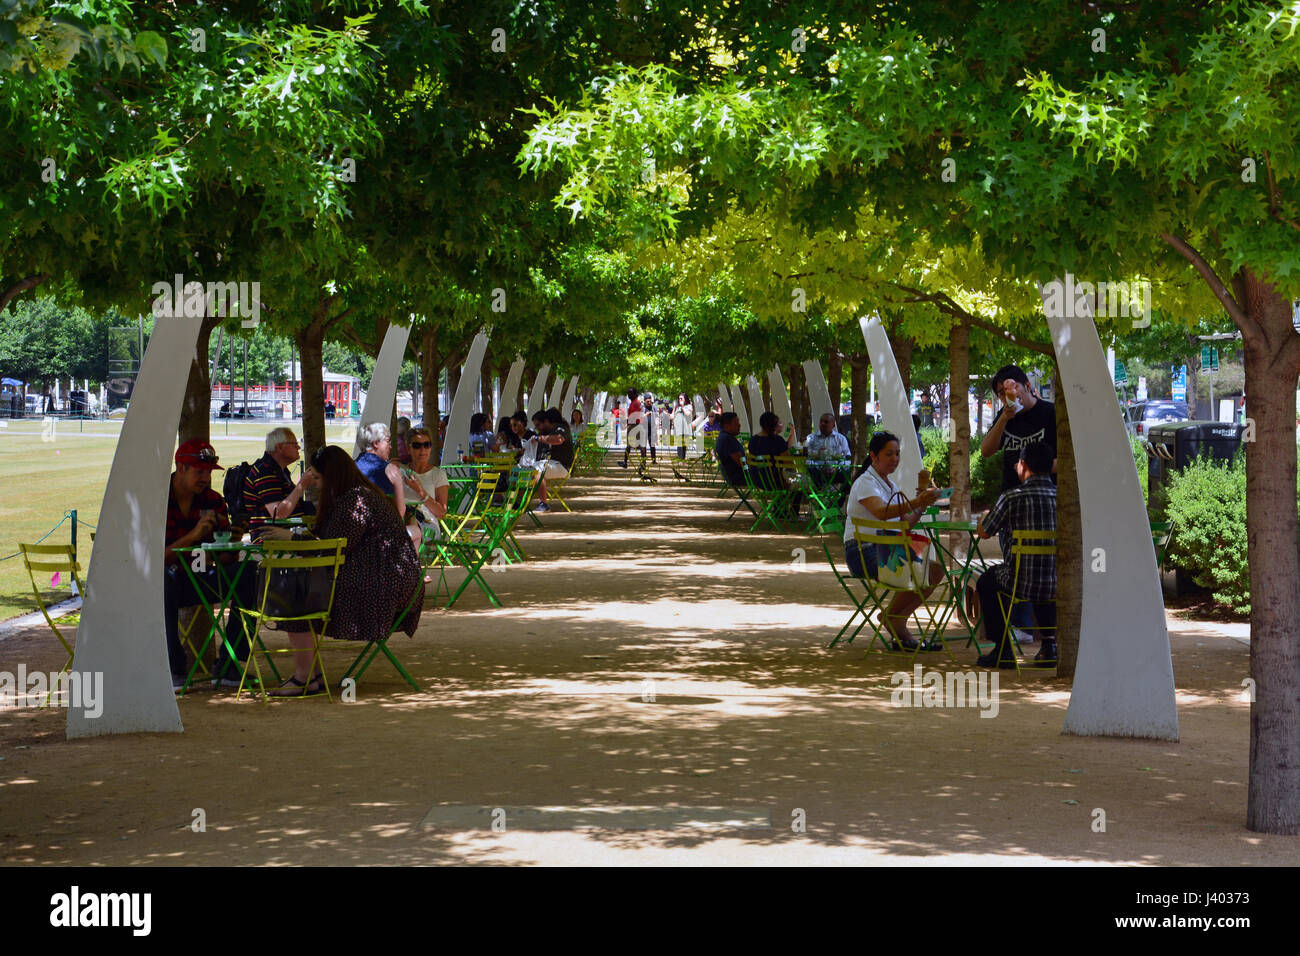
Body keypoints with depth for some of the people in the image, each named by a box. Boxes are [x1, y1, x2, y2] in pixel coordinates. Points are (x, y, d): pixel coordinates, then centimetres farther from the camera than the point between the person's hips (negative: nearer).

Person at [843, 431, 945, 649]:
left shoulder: (890, 484, 18)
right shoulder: (866, 482, -9)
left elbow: (905, 524, 14)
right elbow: (881, 512, -30)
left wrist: (921, 507, -6)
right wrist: (916, 503, -43)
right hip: (862, 552, -9)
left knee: (935, 570, -9)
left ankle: (897, 622, -3)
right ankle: (891, 616, -6)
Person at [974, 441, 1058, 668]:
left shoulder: (1012, 497, -13)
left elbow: (984, 532, 2)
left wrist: (984, 517, 27)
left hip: (1023, 584, -4)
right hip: (1061, 586, 4)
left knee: (987, 581, 28)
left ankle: (1003, 650, 26)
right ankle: (1049, 645, 29)